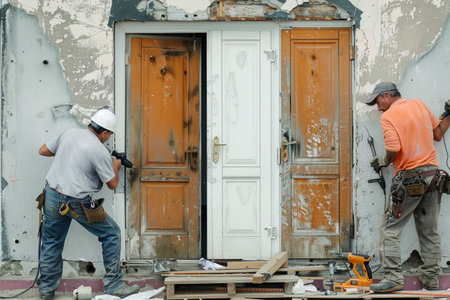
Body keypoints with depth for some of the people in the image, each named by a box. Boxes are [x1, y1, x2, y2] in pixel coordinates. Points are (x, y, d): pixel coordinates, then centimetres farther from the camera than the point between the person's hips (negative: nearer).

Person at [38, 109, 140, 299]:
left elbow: (43, 151, 14)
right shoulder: (100, 152, -13)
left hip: (52, 197, 6)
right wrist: (115, 166, 14)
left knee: (51, 242, 19)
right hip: (77, 203, -6)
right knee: (111, 234, 10)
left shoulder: (69, 134, 3)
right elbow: (112, 184, -5)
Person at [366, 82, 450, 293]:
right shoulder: (419, 105, 12)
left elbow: (394, 148, -18)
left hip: (409, 177, -6)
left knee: (390, 228, -1)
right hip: (432, 172, 6)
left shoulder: (388, 116, -7)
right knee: (429, 230, 11)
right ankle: (431, 279, 15)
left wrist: (385, 162, 0)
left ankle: (393, 277, -10)